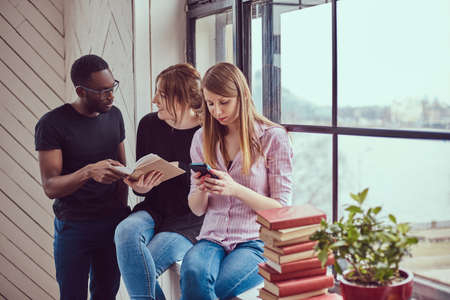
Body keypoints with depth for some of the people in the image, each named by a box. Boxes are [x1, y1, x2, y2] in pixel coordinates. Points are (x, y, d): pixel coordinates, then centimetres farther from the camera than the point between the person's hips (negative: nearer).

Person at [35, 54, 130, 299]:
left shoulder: (114, 115, 7)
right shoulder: (52, 124, -11)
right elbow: (50, 187, -16)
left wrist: (123, 210, 0)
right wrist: (89, 172, -34)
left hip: (113, 223, 5)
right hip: (74, 226, -4)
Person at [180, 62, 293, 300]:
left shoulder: (274, 138, -1)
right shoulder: (202, 138, 12)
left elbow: (281, 209, -3)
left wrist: (236, 189, -17)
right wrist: (202, 189, -9)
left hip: (256, 242, -3)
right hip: (213, 238, 3)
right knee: (193, 273, -33)